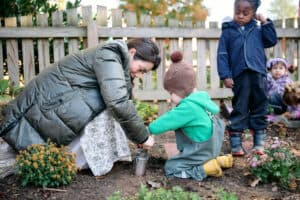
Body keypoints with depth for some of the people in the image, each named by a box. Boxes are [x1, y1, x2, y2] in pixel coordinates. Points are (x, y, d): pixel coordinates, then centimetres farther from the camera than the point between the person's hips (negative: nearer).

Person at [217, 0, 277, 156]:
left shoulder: (257, 29, 14)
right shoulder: (228, 31, 5)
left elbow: (272, 41, 6)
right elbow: (222, 55, 0)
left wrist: (265, 22, 6)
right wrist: (226, 76, -9)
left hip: (258, 75, 3)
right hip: (240, 76, -3)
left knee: (259, 108, 7)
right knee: (239, 110, 0)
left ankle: (259, 142, 17)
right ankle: (235, 143, 6)